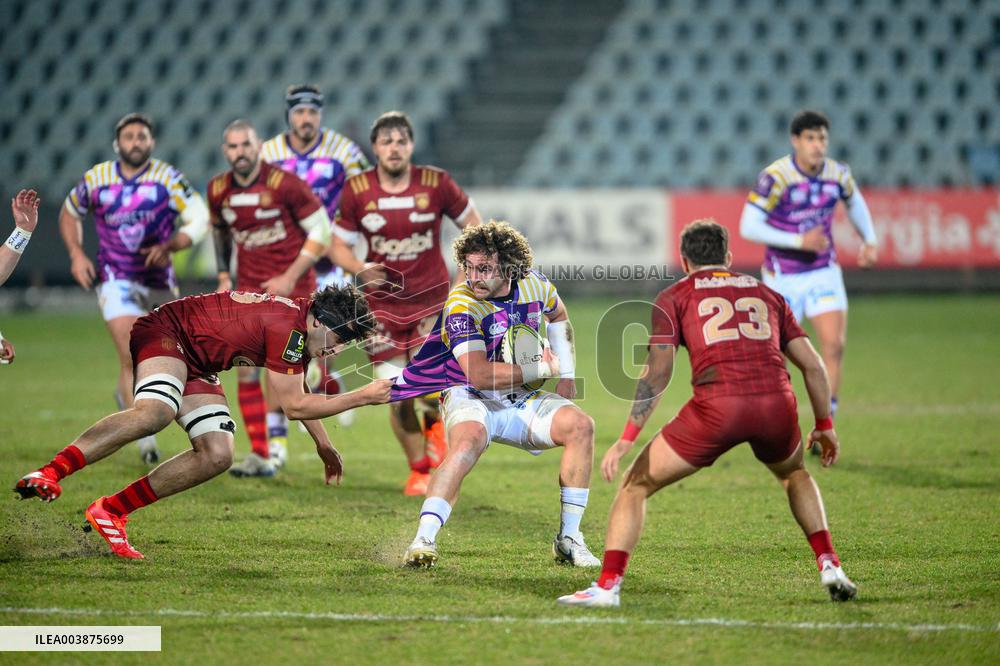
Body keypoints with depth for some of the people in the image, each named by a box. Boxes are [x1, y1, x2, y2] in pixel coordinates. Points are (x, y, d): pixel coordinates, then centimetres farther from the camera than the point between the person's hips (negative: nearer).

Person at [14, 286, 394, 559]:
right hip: (166, 332, -10)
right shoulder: (288, 326, -23)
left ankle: (110, 510, -4)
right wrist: (363, 397, -15)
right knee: (154, 413, -39)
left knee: (217, 457, -6)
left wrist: (323, 444, 35)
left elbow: (296, 396, 28)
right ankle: (49, 473, -47)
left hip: (196, 365, 10)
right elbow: (292, 405, -19)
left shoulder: (302, 329, 8)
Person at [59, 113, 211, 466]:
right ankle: (144, 436, -13)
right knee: (131, 354, -17)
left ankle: (127, 394, 44)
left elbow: (200, 219, -11)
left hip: (160, 282, 2)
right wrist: (76, 254, 0)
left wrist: (169, 246, -25)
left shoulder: (167, 178, -8)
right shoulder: (96, 179, -4)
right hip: (116, 280, -2)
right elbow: (69, 214, 14)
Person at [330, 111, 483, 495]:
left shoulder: (436, 183, -7)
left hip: (431, 301, -1)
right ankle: (420, 470, 22)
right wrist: (360, 269, -17)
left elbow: (471, 222, 7)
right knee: (398, 398, -1)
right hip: (383, 304, 1)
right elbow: (339, 244, 4)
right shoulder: (357, 190, -5)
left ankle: (434, 422, 23)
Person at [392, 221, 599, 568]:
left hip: (521, 400, 6)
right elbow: (479, 375, -31)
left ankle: (569, 539, -9)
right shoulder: (462, 304, -22)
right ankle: (423, 541, -39)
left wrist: (566, 376, 13)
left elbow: (558, 317, 22)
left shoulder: (535, 286, -4)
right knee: (468, 442, -37)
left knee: (580, 425, -16)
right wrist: (543, 369, -21)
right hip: (470, 399, -6)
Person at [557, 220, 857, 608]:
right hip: (776, 402, 3)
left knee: (635, 485, 14)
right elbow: (813, 365, 24)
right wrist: (825, 425, 35)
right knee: (795, 475, 36)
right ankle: (829, 566, 22)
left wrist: (626, 439, 4)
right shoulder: (766, 294, 28)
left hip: (717, 406, -3)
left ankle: (607, 586, 3)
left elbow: (657, 372, 5)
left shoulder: (674, 297, 18)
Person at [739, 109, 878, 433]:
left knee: (834, 344, -13)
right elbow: (748, 227, -21)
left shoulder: (838, 174, -4)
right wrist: (799, 241, -27)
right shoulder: (774, 177, -19)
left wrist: (870, 241, 9)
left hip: (824, 273, 3)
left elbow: (855, 202, 19)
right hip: (783, 277, -3)